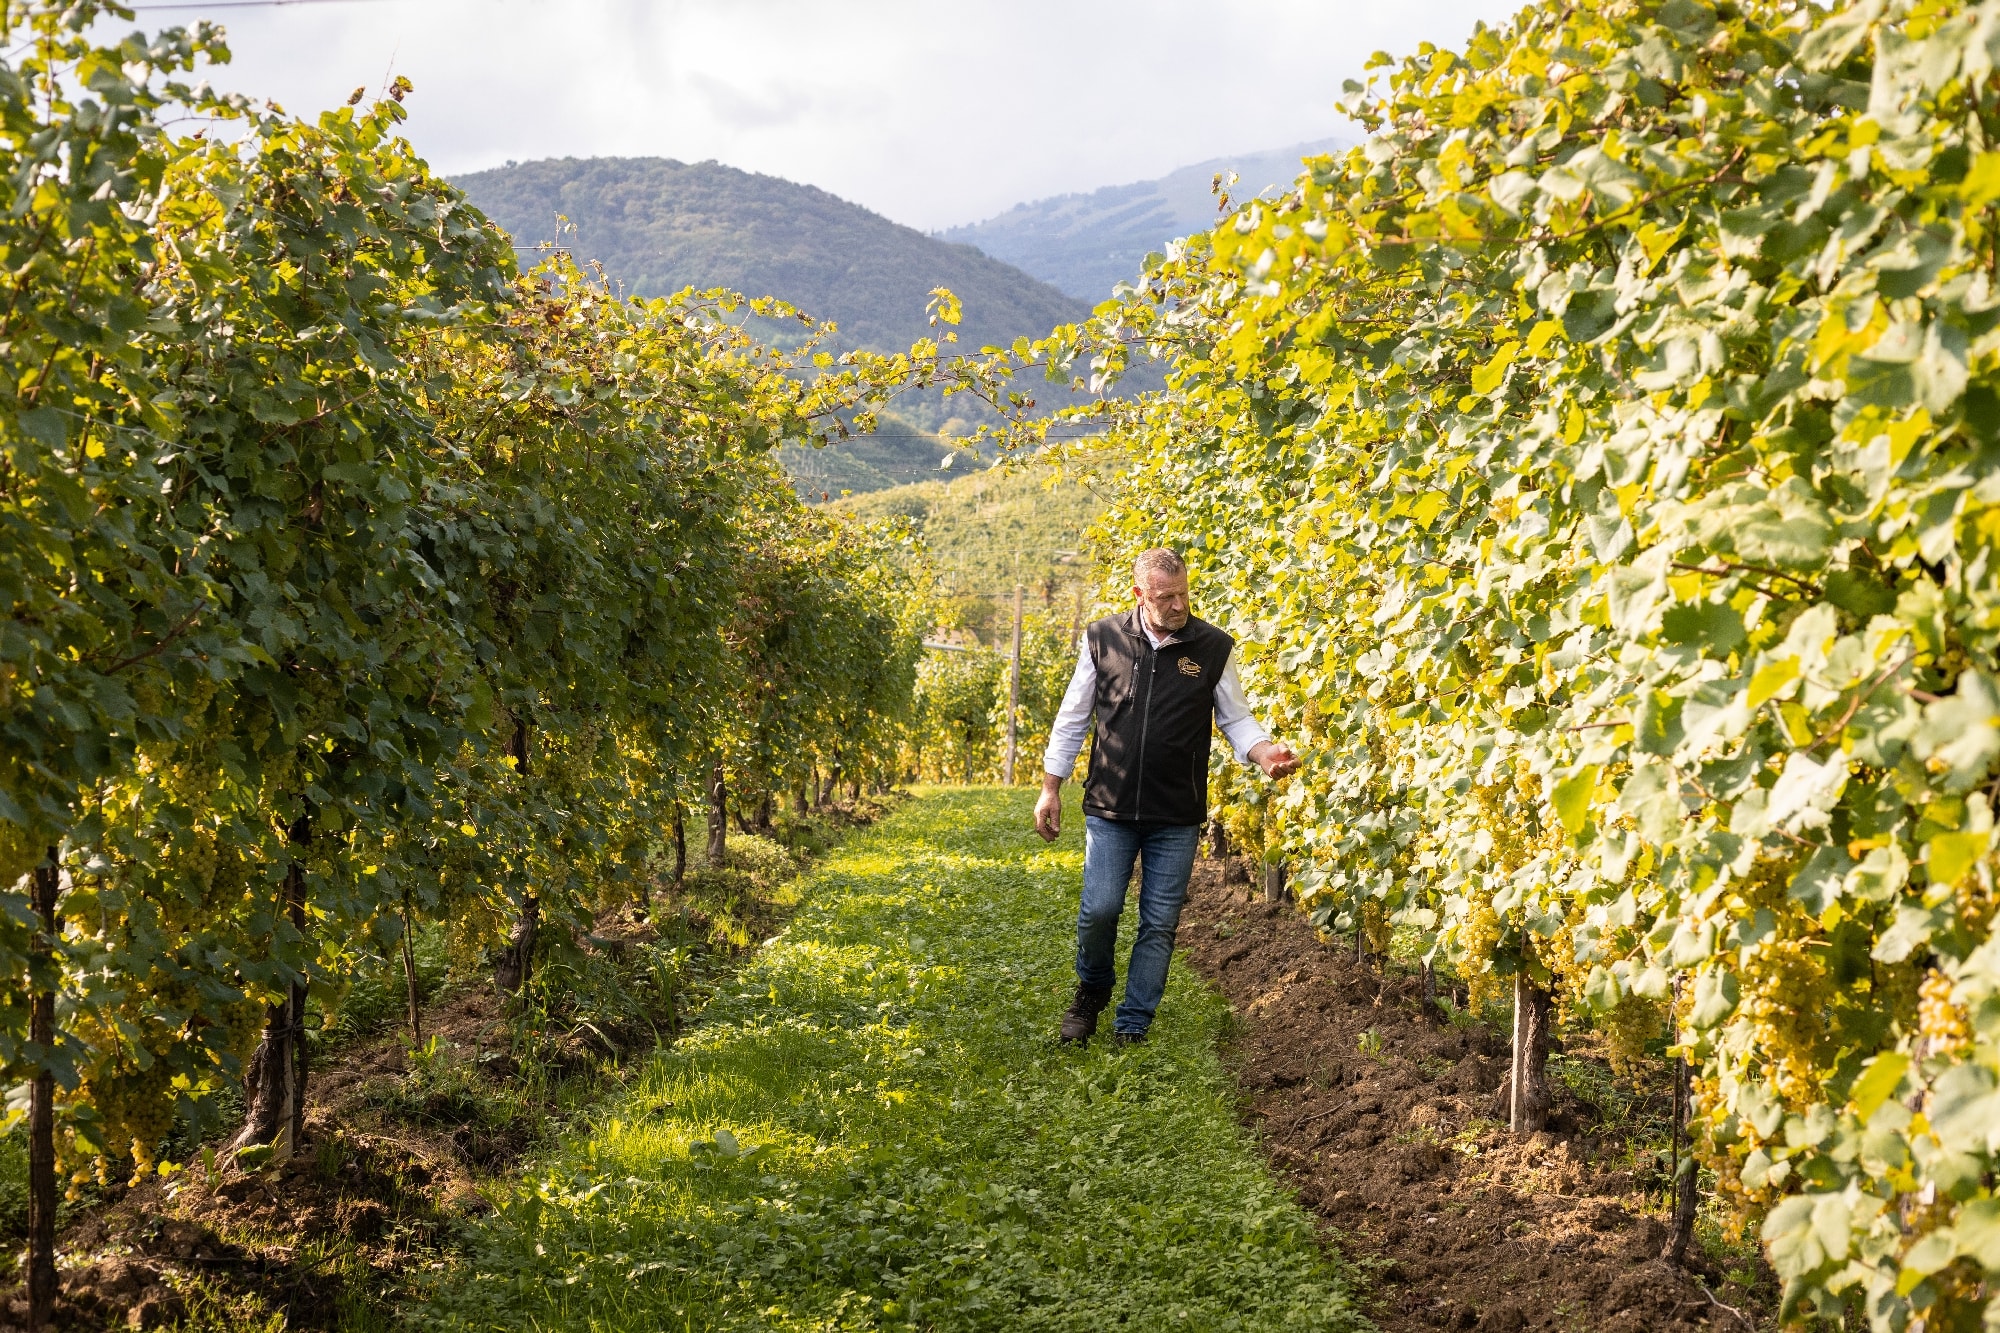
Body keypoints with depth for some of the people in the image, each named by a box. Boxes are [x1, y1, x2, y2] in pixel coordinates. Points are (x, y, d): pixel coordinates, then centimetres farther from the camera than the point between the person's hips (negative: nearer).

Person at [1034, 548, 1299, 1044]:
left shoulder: (1214, 648, -3)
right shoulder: (1103, 639, -1)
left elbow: (1236, 721, 5)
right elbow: (1072, 719, 7)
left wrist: (1264, 752, -17)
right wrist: (1050, 789, 8)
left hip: (1177, 817, 0)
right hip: (1109, 808, 0)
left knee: (1160, 924, 4)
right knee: (1099, 910, -3)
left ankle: (1132, 1026, 17)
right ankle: (1092, 990, 27)